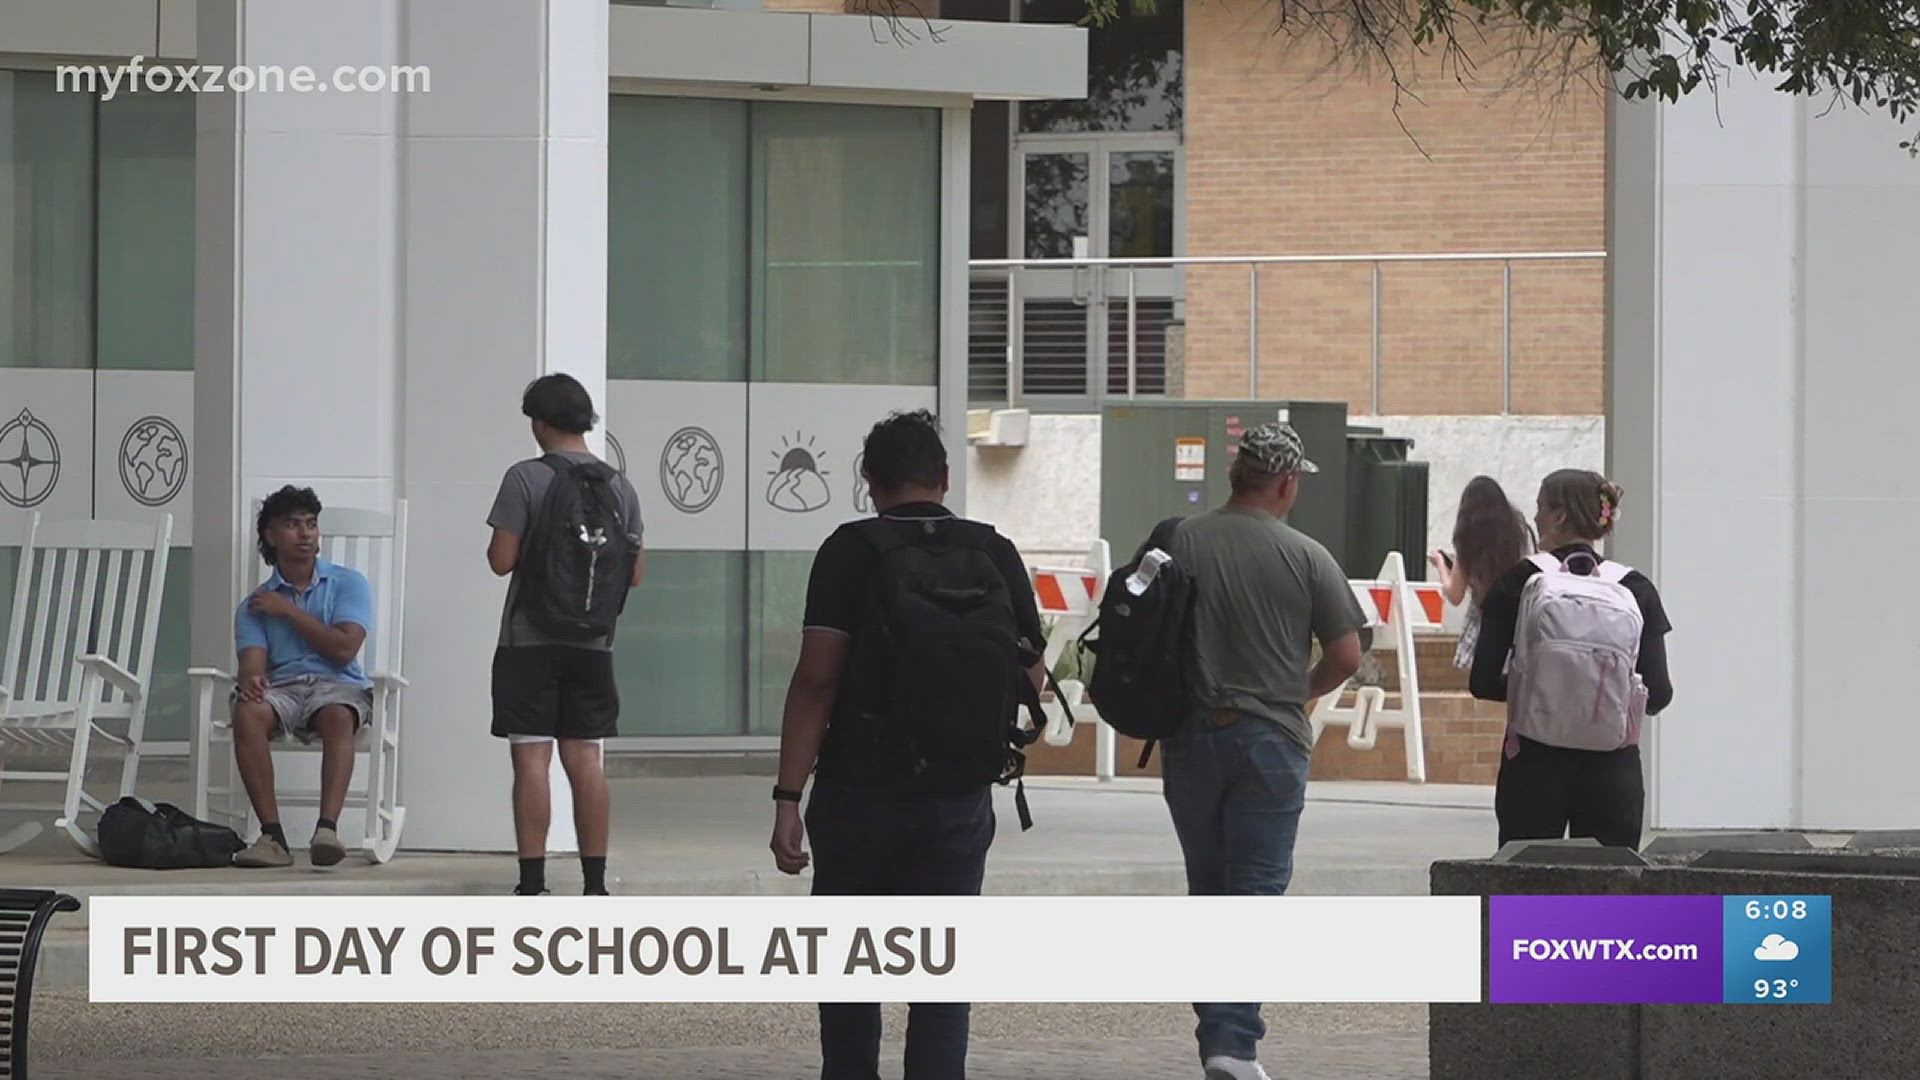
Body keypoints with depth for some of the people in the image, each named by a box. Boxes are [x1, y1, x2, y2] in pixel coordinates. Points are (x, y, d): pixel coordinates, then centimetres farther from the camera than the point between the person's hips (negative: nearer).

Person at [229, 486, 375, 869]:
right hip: (281, 686, 2)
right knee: (247, 713, -34)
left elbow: (343, 648, -4)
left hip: (337, 684, -2)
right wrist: (251, 680, -26)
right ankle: (272, 835, -36)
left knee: (337, 716, -39)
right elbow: (253, 662, 0)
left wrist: (289, 611, 0)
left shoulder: (348, 583, 11)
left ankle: (327, 828, -51)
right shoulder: (255, 605, 16)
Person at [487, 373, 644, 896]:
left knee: (531, 758, -4)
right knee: (585, 759, 8)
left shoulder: (527, 478, -9)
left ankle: (532, 883, -7)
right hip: (593, 644, 4)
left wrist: (500, 544, 9)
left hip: (530, 642, -4)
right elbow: (636, 573, 7)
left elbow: (502, 559, -13)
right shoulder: (620, 487, 5)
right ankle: (595, 883, 8)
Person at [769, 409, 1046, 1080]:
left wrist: (787, 797, -13)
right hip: (960, 799, 2)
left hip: (859, 793, -2)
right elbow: (1031, 680, 7)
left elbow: (817, 680, -14)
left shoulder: (852, 551, -7)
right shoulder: (996, 555, 3)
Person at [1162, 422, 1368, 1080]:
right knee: (1257, 890, 0)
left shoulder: (1180, 544, -2)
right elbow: (1346, 656, -4)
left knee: (1207, 889, 15)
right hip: (1271, 741, -2)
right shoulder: (1306, 558, -6)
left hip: (1191, 736, 2)